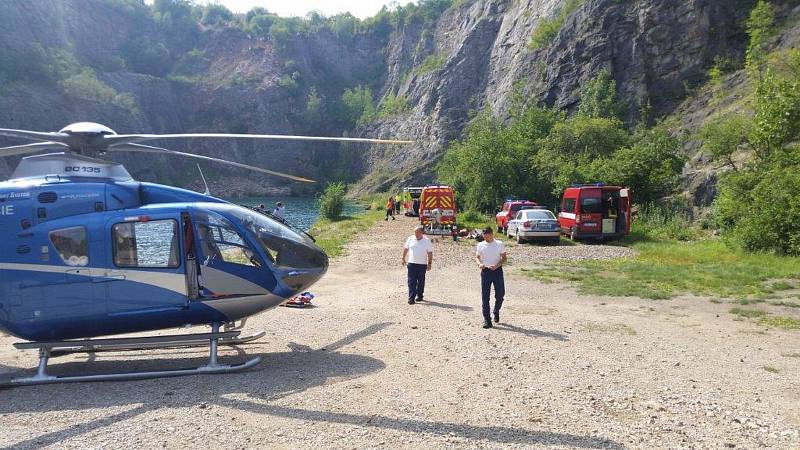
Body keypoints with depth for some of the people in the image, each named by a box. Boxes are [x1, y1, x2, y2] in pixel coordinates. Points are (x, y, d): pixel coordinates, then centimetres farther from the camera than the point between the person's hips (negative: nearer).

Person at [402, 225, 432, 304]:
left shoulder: (427, 241, -3)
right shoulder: (410, 239, 3)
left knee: (421, 281, 10)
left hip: (422, 264, -1)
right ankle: (411, 298, -5)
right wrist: (404, 259, 13)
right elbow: (405, 249, 13)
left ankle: (420, 296, 25)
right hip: (411, 263, 1)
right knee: (411, 281, -4)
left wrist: (429, 263, -4)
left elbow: (430, 253, 0)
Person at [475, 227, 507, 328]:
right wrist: (479, 264, -11)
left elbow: (504, 258, 0)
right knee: (485, 296, -3)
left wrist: (497, 265, -17)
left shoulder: (499, 244, -1)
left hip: (497, 271, -1)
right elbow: (477, 257, 11)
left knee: (500, 294, 5)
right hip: (485, 271, 1)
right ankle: (486, 320, 1)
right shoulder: (480, 245, 4)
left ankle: (496, 311, 35)